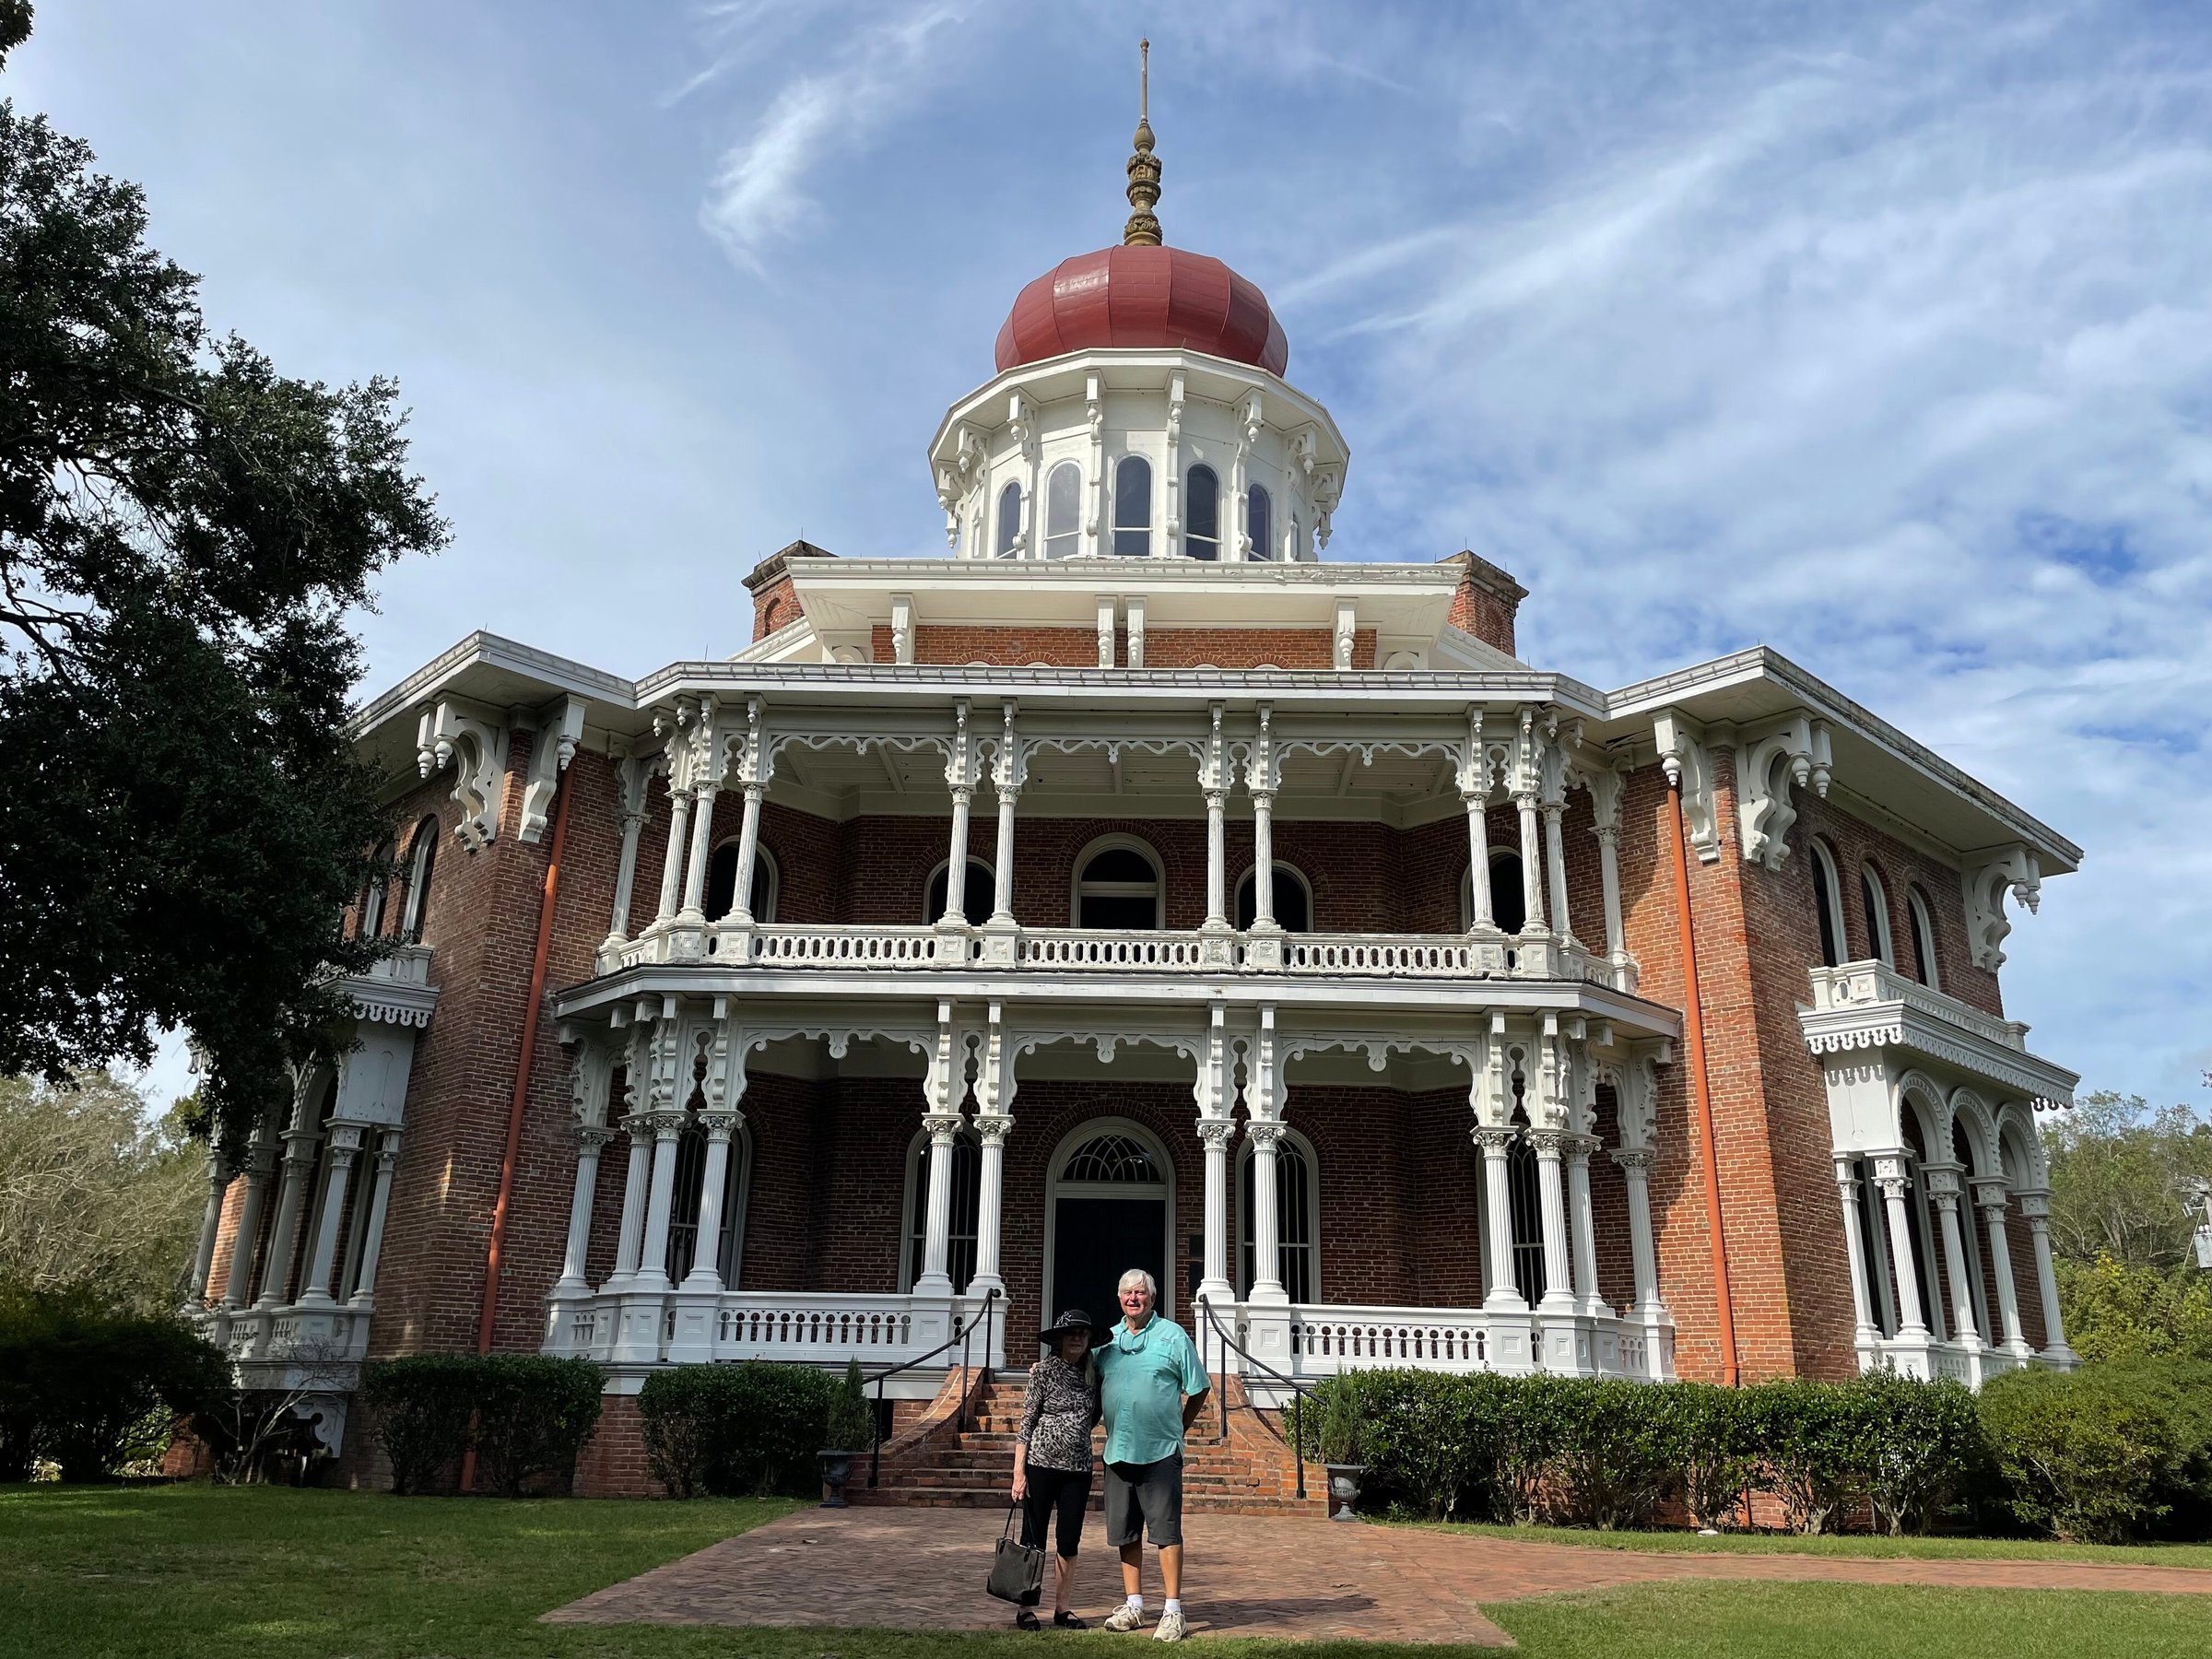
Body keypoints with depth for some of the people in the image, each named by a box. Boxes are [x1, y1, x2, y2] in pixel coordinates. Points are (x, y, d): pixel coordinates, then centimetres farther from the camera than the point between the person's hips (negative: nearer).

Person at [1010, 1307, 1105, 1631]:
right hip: (1041, 1465, -4)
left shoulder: (1091, 1374, 6)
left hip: (1078, 1469, 4)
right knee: (1034, 1539, 4)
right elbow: (1026, 1421, -7)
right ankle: (1025, 1608, 14)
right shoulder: (1044, 1370, -6)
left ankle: (1064, 1607, 20)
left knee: (1069, 1541, 9)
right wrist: (1019, 1471, -11)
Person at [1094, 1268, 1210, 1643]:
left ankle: (1172, 1611, 4)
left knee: (1166, 1531, -3)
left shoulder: (1173, 1336, -2)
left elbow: (1199, 1390, 2)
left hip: (1160, 1452, -4)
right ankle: (1133, 1605, 22)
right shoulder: (1107, 1339, 10)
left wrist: (1177, 1428, 4)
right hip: (1117, 1452, 5)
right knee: (1125, 1532, 11)